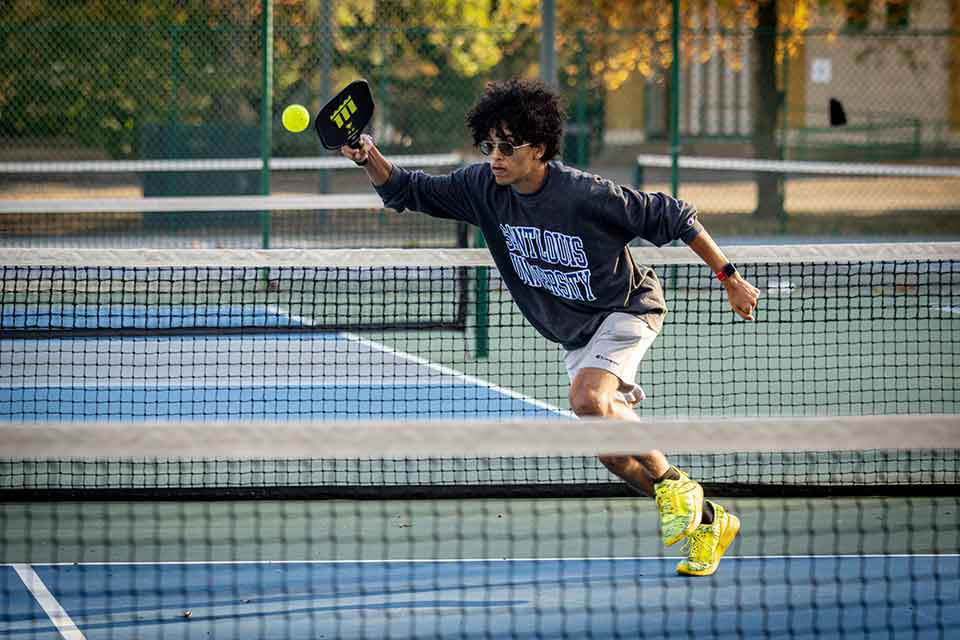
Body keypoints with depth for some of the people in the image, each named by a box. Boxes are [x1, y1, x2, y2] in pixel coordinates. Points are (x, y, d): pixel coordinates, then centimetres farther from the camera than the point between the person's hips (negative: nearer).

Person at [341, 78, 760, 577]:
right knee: (612, 451, 2)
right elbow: (405, 192, -4)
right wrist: (371, 160, -26)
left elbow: (674, 218, -17)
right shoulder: (483, 188, -11)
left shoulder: (588, 196, -26)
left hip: (627, 307, -7)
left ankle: (673, 482, -13)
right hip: (575, 334, 7)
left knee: (587, 399, -32)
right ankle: (707, 521, 21)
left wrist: (730, 279, -12)